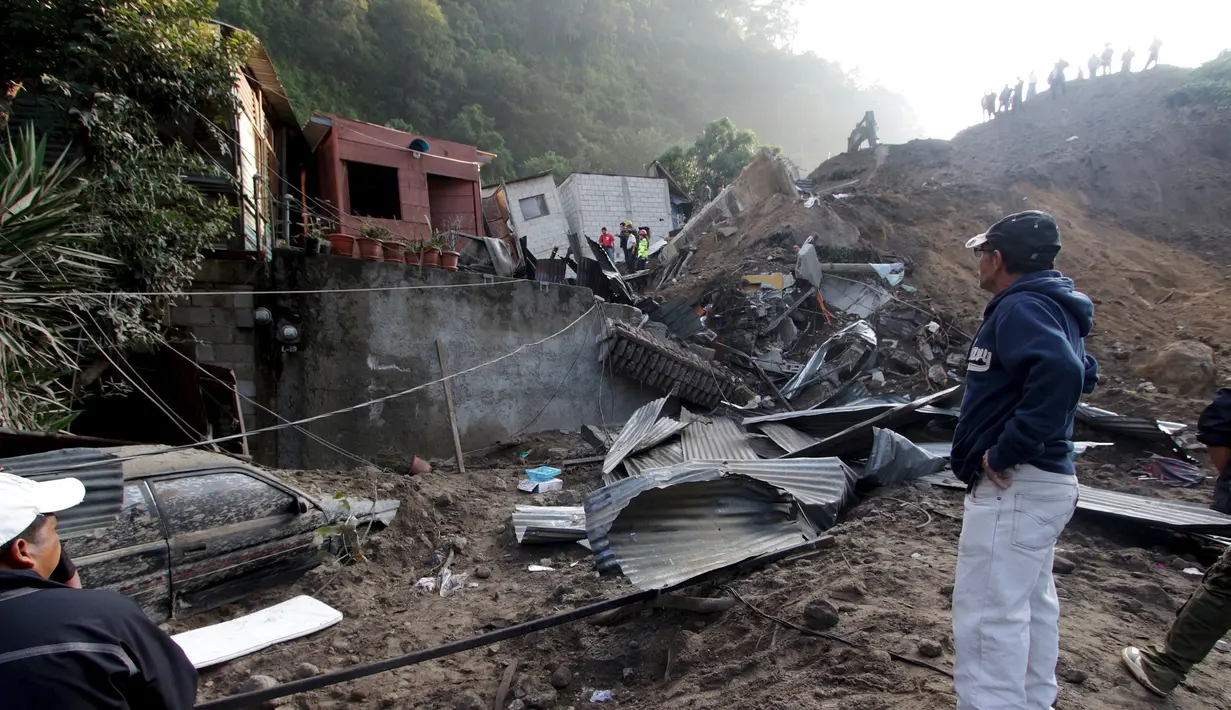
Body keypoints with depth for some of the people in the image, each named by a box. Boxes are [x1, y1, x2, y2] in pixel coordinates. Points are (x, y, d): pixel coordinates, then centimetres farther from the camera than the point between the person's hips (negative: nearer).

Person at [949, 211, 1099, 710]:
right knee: (1032, 603, 22)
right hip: (1044, 481, 11)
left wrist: (1006, 451, -28)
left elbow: (1061, 372, -35)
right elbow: (1081, 373, 26)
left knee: (989, 615, -5)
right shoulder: (1052, 306, 14)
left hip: (1013, 488, -11)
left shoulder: (1021, 307, -18)